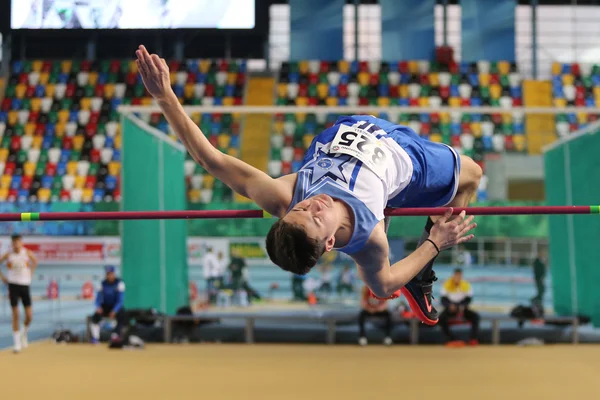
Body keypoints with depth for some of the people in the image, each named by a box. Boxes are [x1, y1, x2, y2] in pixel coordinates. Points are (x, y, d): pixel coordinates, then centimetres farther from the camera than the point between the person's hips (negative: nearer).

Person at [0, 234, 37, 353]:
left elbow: (35, 261, 17)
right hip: (13, 285, -1)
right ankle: (17, 342, 1)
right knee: (15, 314, -5)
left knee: (29, 316, -2)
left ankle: (23, 334, 26)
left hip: (25, 285, 1)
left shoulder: (28, 253, -3)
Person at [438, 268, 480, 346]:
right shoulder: (447, 284, -9)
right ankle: (451, 340, -32)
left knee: (475, 316, -25)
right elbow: (443, 300, -11)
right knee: (441, 319, -32)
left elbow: (468, 299, -5)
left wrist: (462, 306, -26)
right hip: (450, 308, -2)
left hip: (462, 308, 2)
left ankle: (473, 339, -23)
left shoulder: (466, 285, -4)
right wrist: (449, 305, -32)